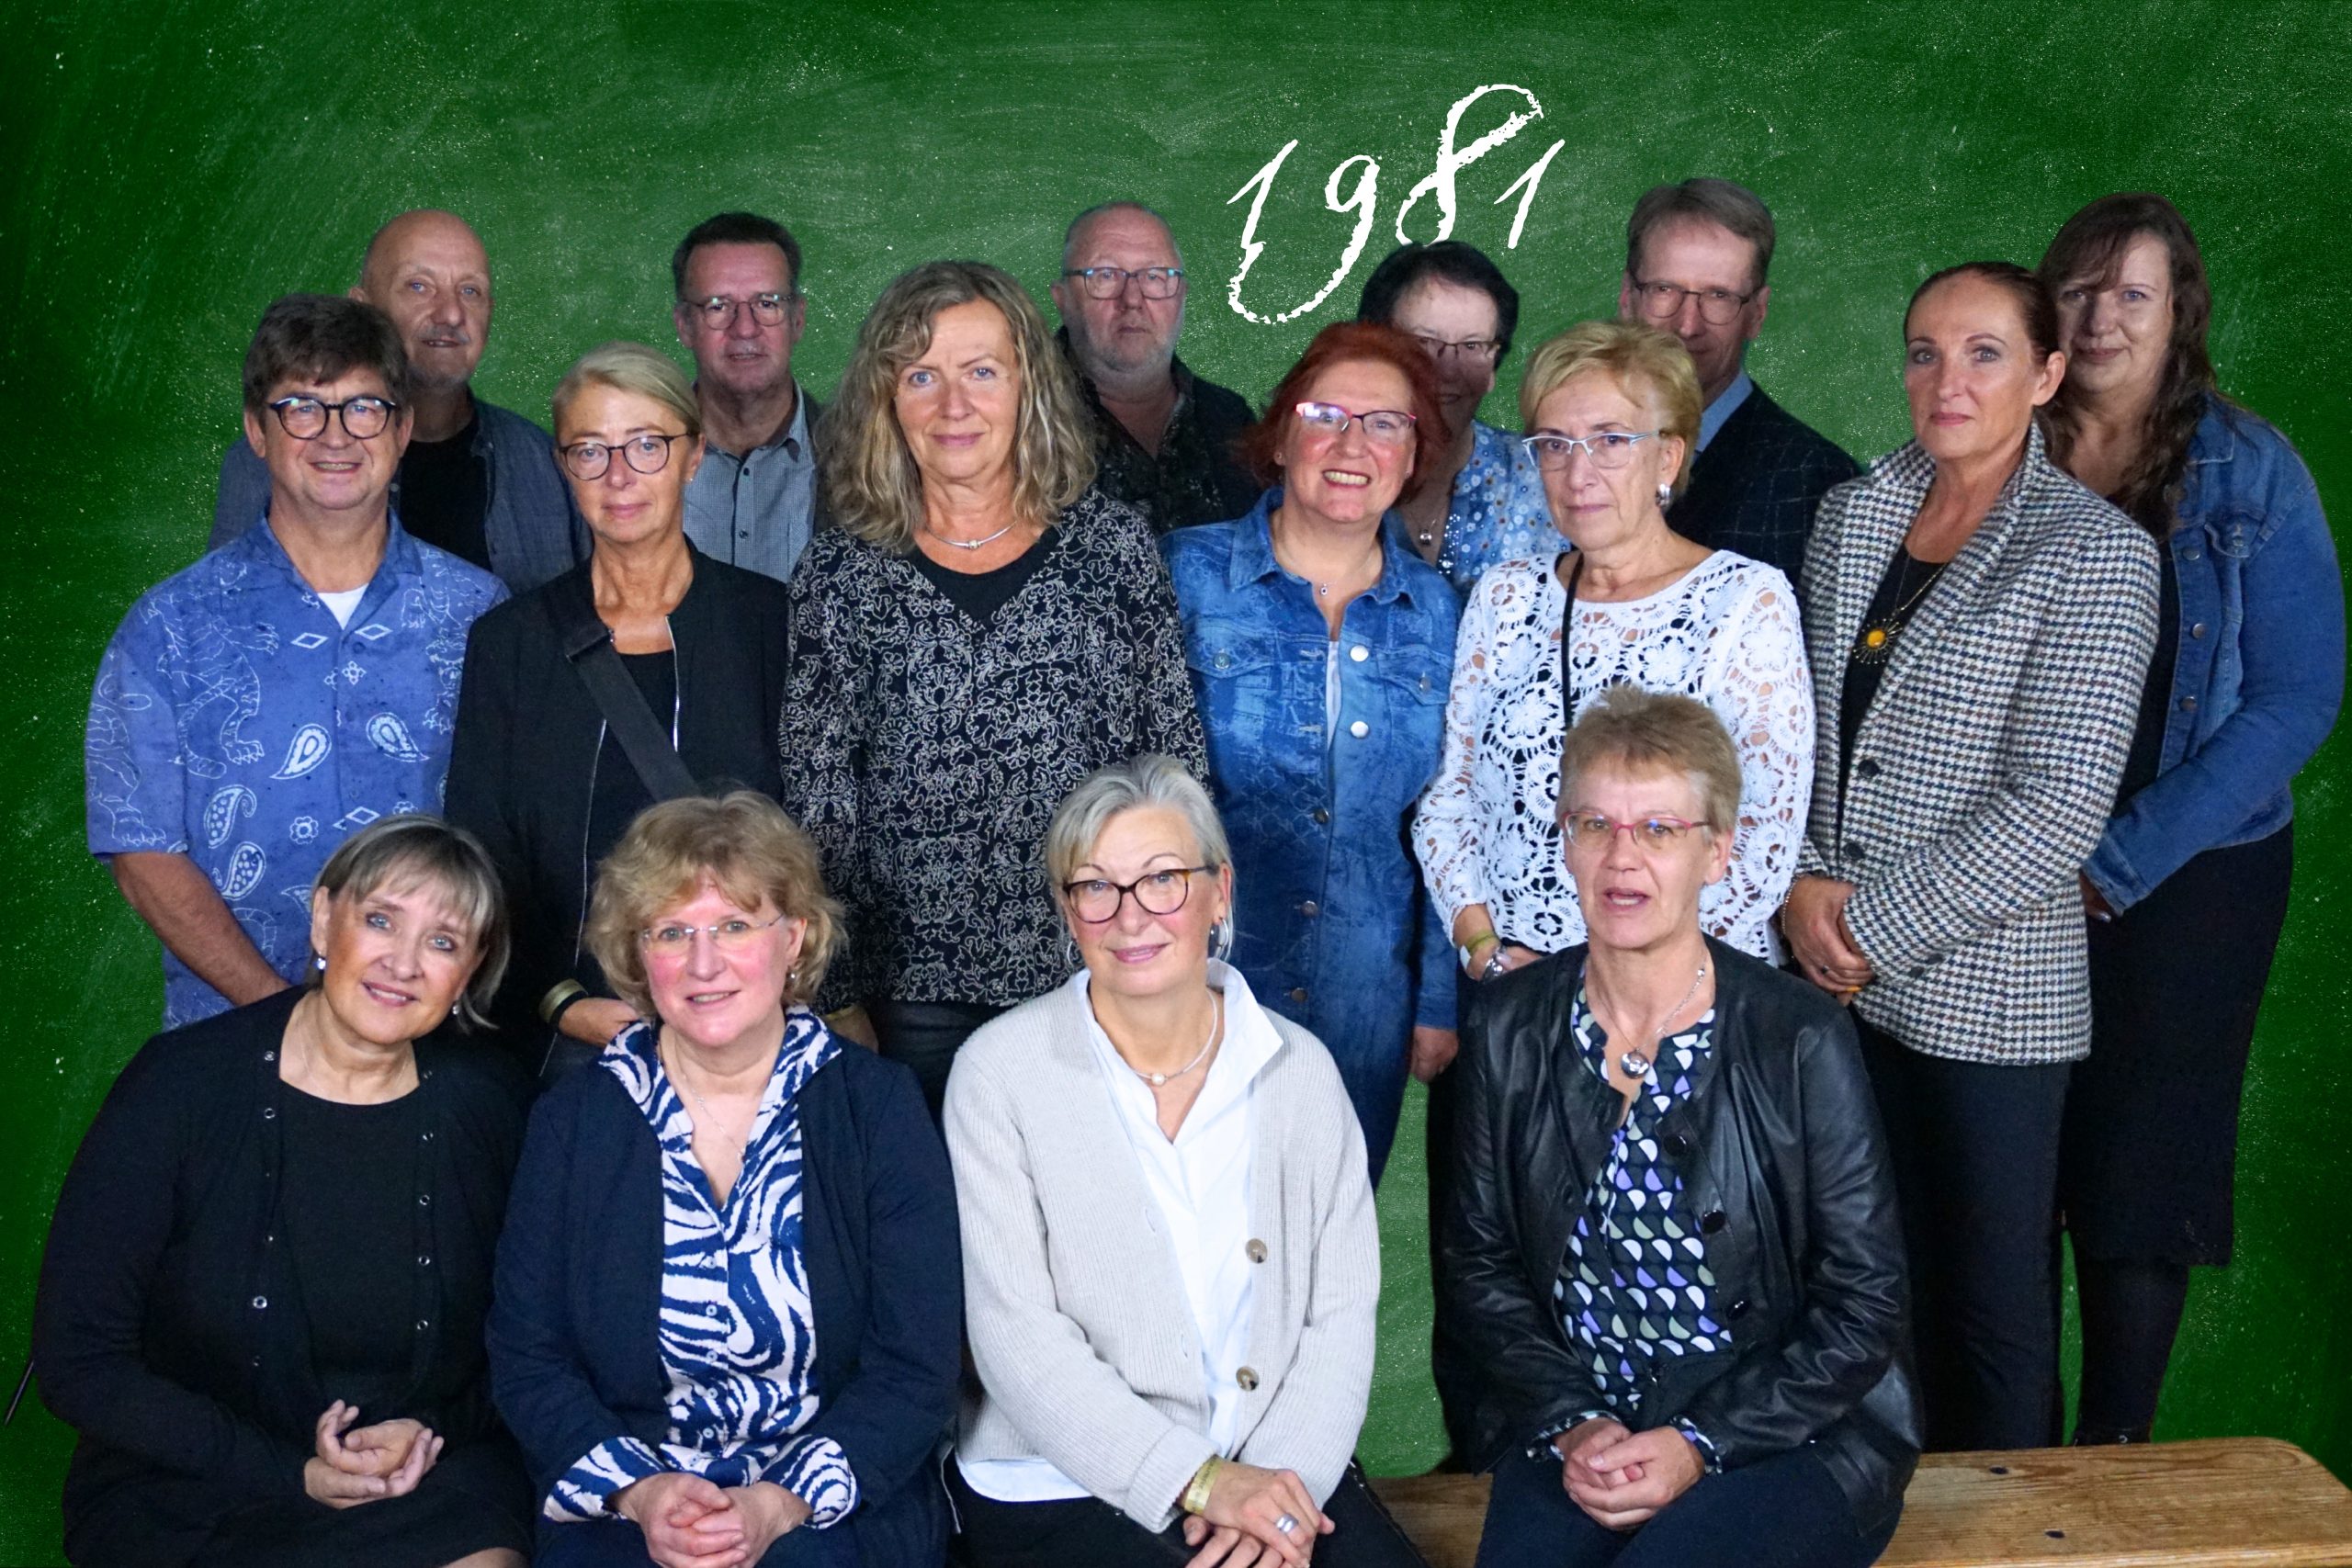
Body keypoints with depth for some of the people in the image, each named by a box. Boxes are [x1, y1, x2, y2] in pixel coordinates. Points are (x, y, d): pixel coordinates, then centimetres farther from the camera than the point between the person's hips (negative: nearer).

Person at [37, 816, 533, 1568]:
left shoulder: (483, 1103, -3)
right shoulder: (183, 1082, -10)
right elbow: (78, 1359, -9)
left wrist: (428, 1431, -12)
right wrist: (294, 1474, -13)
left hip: (433, 1480, 2)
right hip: (189, 1496, -2)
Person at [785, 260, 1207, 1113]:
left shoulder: (1112, 545, 2)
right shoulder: (840, 572, 0)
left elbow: (1179, 761, 5)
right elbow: (816, 802, 2)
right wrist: (838, 1001, -1)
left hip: (1099, 978, 1)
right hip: (914, 988, 0)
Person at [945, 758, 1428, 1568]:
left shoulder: (1298, 1067, 5)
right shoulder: (1000, 1071, -4)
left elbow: (1342, 1311, 2)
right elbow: (1016, 1335, -9)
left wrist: (1283, 1483, -13)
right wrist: (1198, 1481, -16)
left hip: (1282, 1475, 3)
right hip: (1060, 1488, -3)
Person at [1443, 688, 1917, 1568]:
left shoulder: (1801, 1041, -8)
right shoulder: (1513, 1027, 2)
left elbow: (1862, 1307, -5)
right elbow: (1479, 1261, 8)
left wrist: (1701, 1445, -13)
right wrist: (1573, 1422, -6)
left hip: (1780, 1437, -2)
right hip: (1576, 1427, 2)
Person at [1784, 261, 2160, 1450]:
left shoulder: (2094, 554, -8)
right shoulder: (1851, 515, 9)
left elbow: (2058, 808, -15)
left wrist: (1876, 926, -14)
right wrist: (1802, 884, -3)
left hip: (1985, 990, -4)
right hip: (1834, 973, 5)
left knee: (1989, 1307, 6)